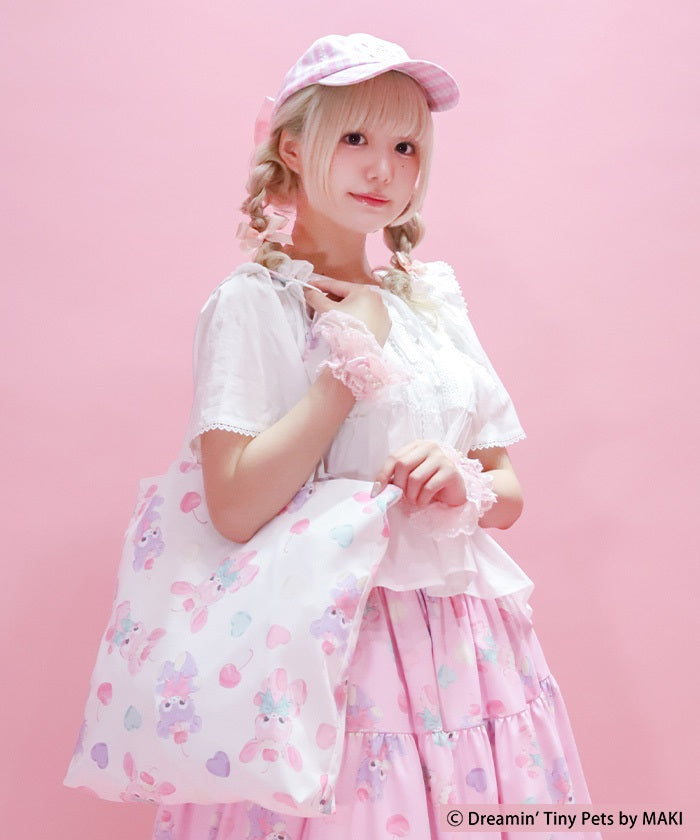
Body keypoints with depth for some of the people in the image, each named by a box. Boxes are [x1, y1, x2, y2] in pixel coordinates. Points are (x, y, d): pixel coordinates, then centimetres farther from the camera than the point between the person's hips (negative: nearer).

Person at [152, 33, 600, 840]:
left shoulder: (433, 299, 11)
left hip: (465, 643, 5)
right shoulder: (252, 302, -6)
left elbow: (509, 490, 12)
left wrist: (468, 489, -11)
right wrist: (354, 359, -14)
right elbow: (236, 509, -18)